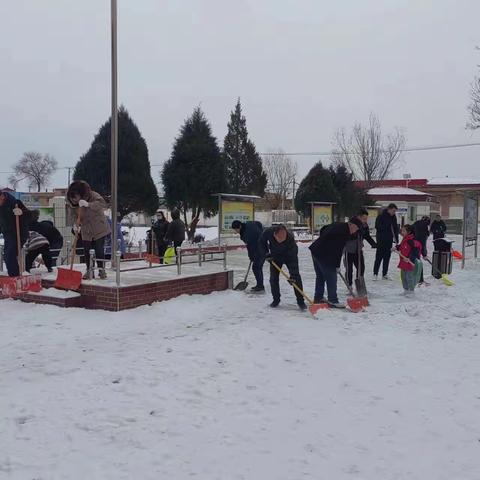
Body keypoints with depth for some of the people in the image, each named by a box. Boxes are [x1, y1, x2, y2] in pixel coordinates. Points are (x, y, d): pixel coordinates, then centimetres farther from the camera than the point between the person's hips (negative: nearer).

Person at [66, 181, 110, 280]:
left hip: (99, 229, -4)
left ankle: (101, 270, 10)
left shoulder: (93, 195, -19)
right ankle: (89, 271, 12)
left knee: (99, 250, -4)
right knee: (87, 251, 1)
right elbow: (76, 215, 8)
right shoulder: (75, 203, -1)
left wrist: (88, 204, -46)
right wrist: (76, 224, -12)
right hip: (86, 231, 4)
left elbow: (103, 204, -36)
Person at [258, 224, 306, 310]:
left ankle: (300, 301, -3)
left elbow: (293, 257, -38)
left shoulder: (290, 239, -39)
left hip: (289, 256, -2)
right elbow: (261, 243, -9)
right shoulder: (268, 233, -32)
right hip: (275, 256, 3)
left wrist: (293, 274, -42)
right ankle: (276, 300, 15)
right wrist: (266, 254, -19)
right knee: (273, 278, -1)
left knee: (296, 277, -11)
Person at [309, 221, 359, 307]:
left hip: (315, 250, 10)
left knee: (320, 276, 19)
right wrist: (337, 266, -13)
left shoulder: (337, 225, 13)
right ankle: (333, 300, -3)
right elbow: (338, 250, -18)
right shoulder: (343, 231, -17)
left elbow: (322, 230, 26)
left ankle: (318, 298, 27)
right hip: (324, 255, -10)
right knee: (331, 277, -5)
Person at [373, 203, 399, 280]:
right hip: (381, 240, -6)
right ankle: (375, 274, 1)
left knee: (387, 257, 8)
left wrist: (396, 239, 9)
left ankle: (385, 274, 14)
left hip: (389, 241, 6)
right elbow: (377, 226, -16)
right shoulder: (381, 216, -10)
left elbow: (396, 228, 14)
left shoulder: (393, 217, 9)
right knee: (379, 257, -5)